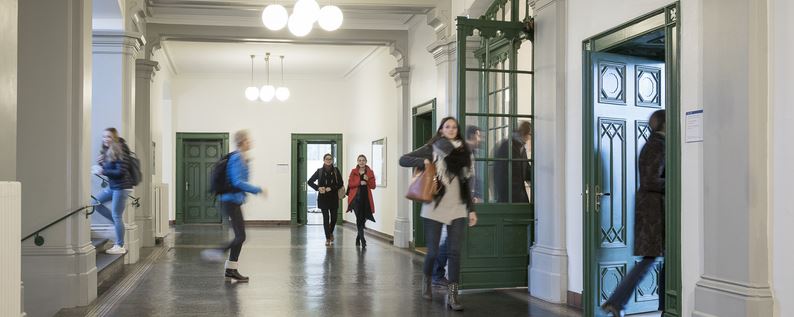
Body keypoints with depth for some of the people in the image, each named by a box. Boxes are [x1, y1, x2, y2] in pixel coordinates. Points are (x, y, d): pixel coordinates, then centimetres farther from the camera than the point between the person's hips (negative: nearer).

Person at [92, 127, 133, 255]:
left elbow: (121, 172, -21)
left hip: (121, 186, -9)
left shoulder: (119, 151, -16)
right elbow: (108, 169, 16)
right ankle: (118, 223, 18)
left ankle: (120, 246, 6)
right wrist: (99, 167, -4)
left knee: (116, 215, -3)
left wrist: (103, 171, -19)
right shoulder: (106, 152, 10)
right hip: (112, 186, 9)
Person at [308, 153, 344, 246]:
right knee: (326, 218, -1)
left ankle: (331, 232, 35)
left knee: (334, 218, 5)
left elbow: (341, 184, 0)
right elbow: (310, 182, 6)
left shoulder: (336, 171, 2)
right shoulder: (320, 171, 2)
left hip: (334, 197, 1)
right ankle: (327, 238, 8)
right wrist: (318, 188, -7)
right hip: (323, 198, -1)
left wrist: (331, 188, -12)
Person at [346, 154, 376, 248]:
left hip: (366, 198, 2)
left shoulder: (370, 172, 7)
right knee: (359, 218, -11)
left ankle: (358, 239, 26)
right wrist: (359, 182, -14)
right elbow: (350, 184, -2)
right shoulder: (353, 172, 5)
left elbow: (373, 186, 3)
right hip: (356, 197, -2)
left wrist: (367, 180, -14)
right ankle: (363, 240, -13)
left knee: (363, 219, 7)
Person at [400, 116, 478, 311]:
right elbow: (403, 160, -1)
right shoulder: (431, 149, 1)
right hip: (434, 208, -2)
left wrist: (471, 209, 9)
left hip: (457, 209, 3)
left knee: (455, 252, -3)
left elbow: (466, 184, 13)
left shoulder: (463, 152, 10)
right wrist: (423, 161, -17)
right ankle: (427, 280, 32)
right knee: (433, 251, 3)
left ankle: (452, 295, 1)